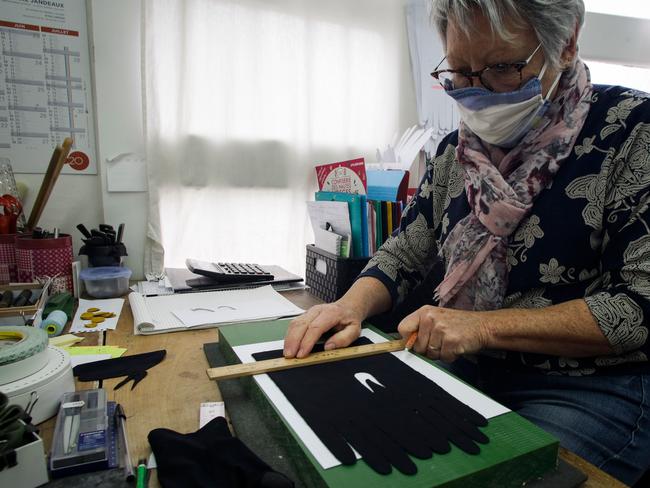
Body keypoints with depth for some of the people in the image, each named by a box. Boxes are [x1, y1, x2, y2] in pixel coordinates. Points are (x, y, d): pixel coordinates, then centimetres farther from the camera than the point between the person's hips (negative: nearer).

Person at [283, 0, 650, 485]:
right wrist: (354, 304, -14)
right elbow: (408, 251, 6)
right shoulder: (460, 148, 5)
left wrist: (484, 326, -22)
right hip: (461, 369, 5)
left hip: (591, 389, -3)